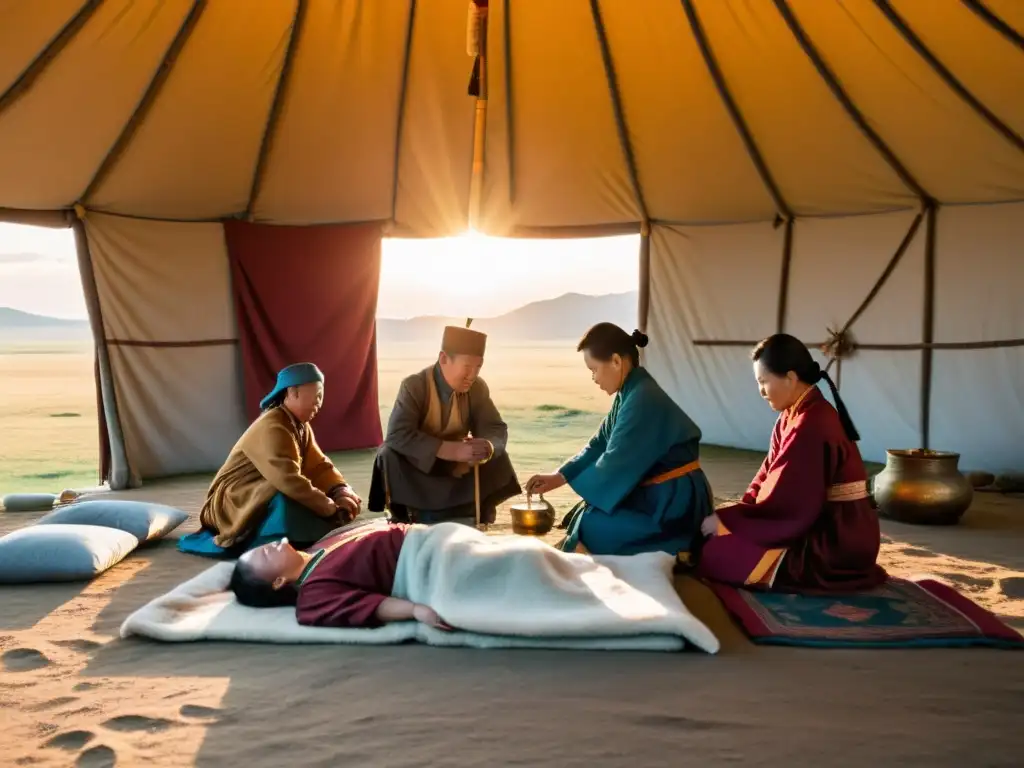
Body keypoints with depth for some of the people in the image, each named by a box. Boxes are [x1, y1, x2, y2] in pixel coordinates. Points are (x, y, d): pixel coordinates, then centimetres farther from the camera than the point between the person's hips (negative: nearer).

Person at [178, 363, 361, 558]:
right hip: (231, 504, -9)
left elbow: (318, 466, -1)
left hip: (263, 499, 9)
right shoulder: (271, 428, -26)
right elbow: (287, 479, -38)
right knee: (287, 498, -35)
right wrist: (330, 506, -34)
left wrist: (341, 490, -20)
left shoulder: (302, 427, 5)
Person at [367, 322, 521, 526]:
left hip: (455, 469, 4)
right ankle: (406, 519, -15)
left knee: (497, 456, -16)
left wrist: (488, 447, -40)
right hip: (415, 467, -3)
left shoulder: (478, 388, -13)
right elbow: (397, 435, -37)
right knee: (390, 455, -32)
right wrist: (454, 450, -45)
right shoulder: (413, 386, -25)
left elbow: (497, 430, -12)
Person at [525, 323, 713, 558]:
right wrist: (558, 477, 7)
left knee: (589, 526, -11)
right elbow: (599, 445, 13)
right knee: (587, 513, 13)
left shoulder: (643, 399, -24)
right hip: (657, 496, 9)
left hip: (674, 503, -9)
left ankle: (665, 555, 0)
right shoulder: (630, 394, 6)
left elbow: (615, 463, -20)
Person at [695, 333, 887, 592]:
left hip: (835, 545, -10)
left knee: (715, 553, -16)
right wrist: (731, 516, -4)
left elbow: (785, 500, -24)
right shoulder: (794, 417, 8)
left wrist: (725, 520, -15)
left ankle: (827, 574, -2)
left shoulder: (812, 424, -23)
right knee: (723, 536, 12)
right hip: (821, 530, 10)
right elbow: (768, 478, 9)